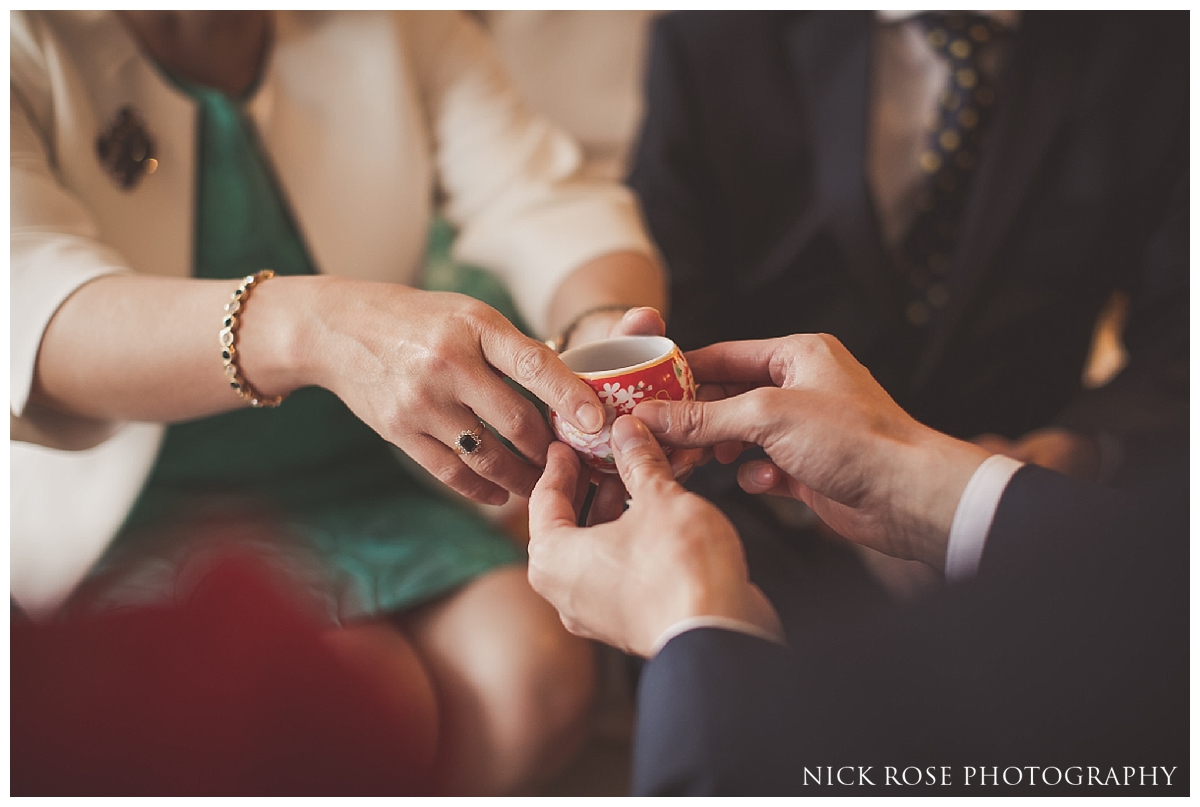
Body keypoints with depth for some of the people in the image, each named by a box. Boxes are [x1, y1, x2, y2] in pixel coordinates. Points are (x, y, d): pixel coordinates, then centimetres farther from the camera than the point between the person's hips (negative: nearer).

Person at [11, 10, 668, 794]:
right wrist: (311, 325, -49)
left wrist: (607, 327, -32)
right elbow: (32, 312, -30)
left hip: (354, 483, 4)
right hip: (130, 505, -3)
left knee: (537, 677, -19)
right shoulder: (30, 43, -13)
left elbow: (554, 206, -8)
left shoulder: (394, 27, 1)